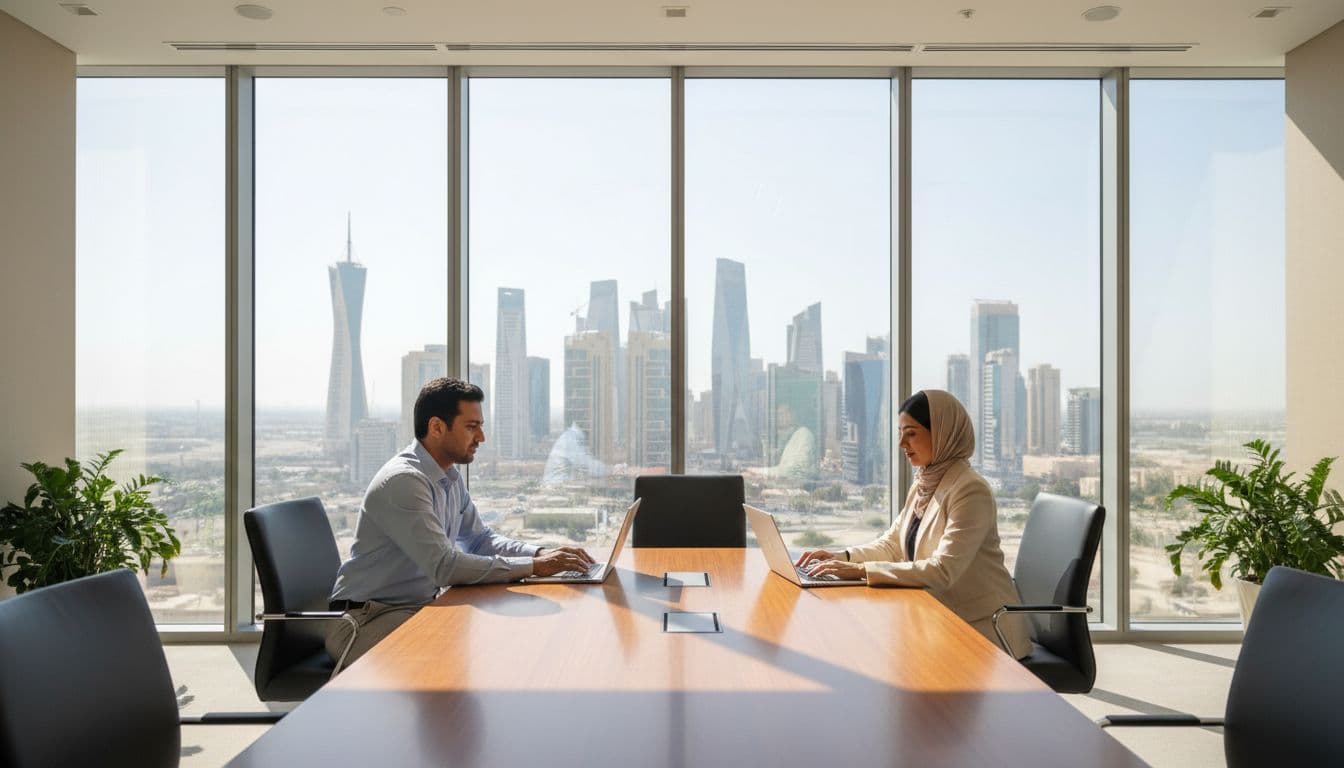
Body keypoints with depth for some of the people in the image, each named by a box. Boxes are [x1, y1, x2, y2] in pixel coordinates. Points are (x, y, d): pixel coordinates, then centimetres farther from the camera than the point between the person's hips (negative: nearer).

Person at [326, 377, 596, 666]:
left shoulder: (451, 477, 7)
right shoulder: (403, 481, -23)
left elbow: (481, 539, 16)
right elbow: (445, 567, -28)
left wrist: (541, 553, -2)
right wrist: (533, 567, -23)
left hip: (422, 606, 9)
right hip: (368, 620, -9)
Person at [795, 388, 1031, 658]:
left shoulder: (970, 490, -20)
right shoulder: (923, 486, 8)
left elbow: (943, 571, -26)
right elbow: (891, 545, 12)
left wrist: (862, 570, -29)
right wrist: (842, 557, -7)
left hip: (980, 629, -7)